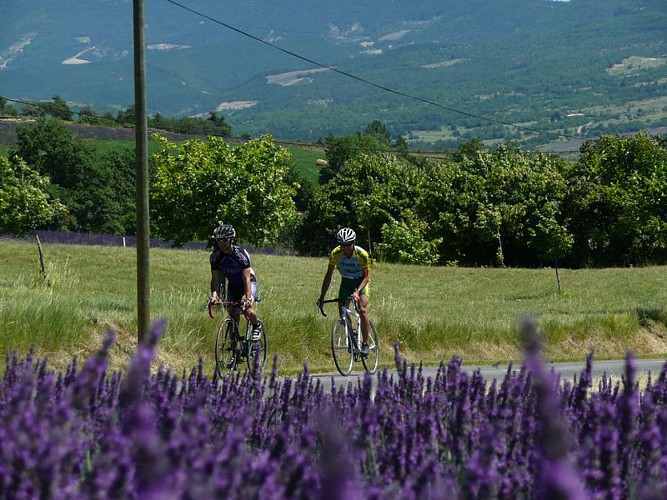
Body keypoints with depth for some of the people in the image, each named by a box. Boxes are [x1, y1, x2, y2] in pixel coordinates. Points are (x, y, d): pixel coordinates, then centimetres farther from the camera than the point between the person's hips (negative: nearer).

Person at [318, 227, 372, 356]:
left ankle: (365, 343, -13)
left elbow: (366, 277, -24)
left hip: (361, 281, -3)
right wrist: (322, 297, -16)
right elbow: (329, 275, -13)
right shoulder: (335, 253, -22)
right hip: (346, 281, 3)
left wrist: (357, 292, -40)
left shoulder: (362, 254, -29)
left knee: (362, 310, -22)